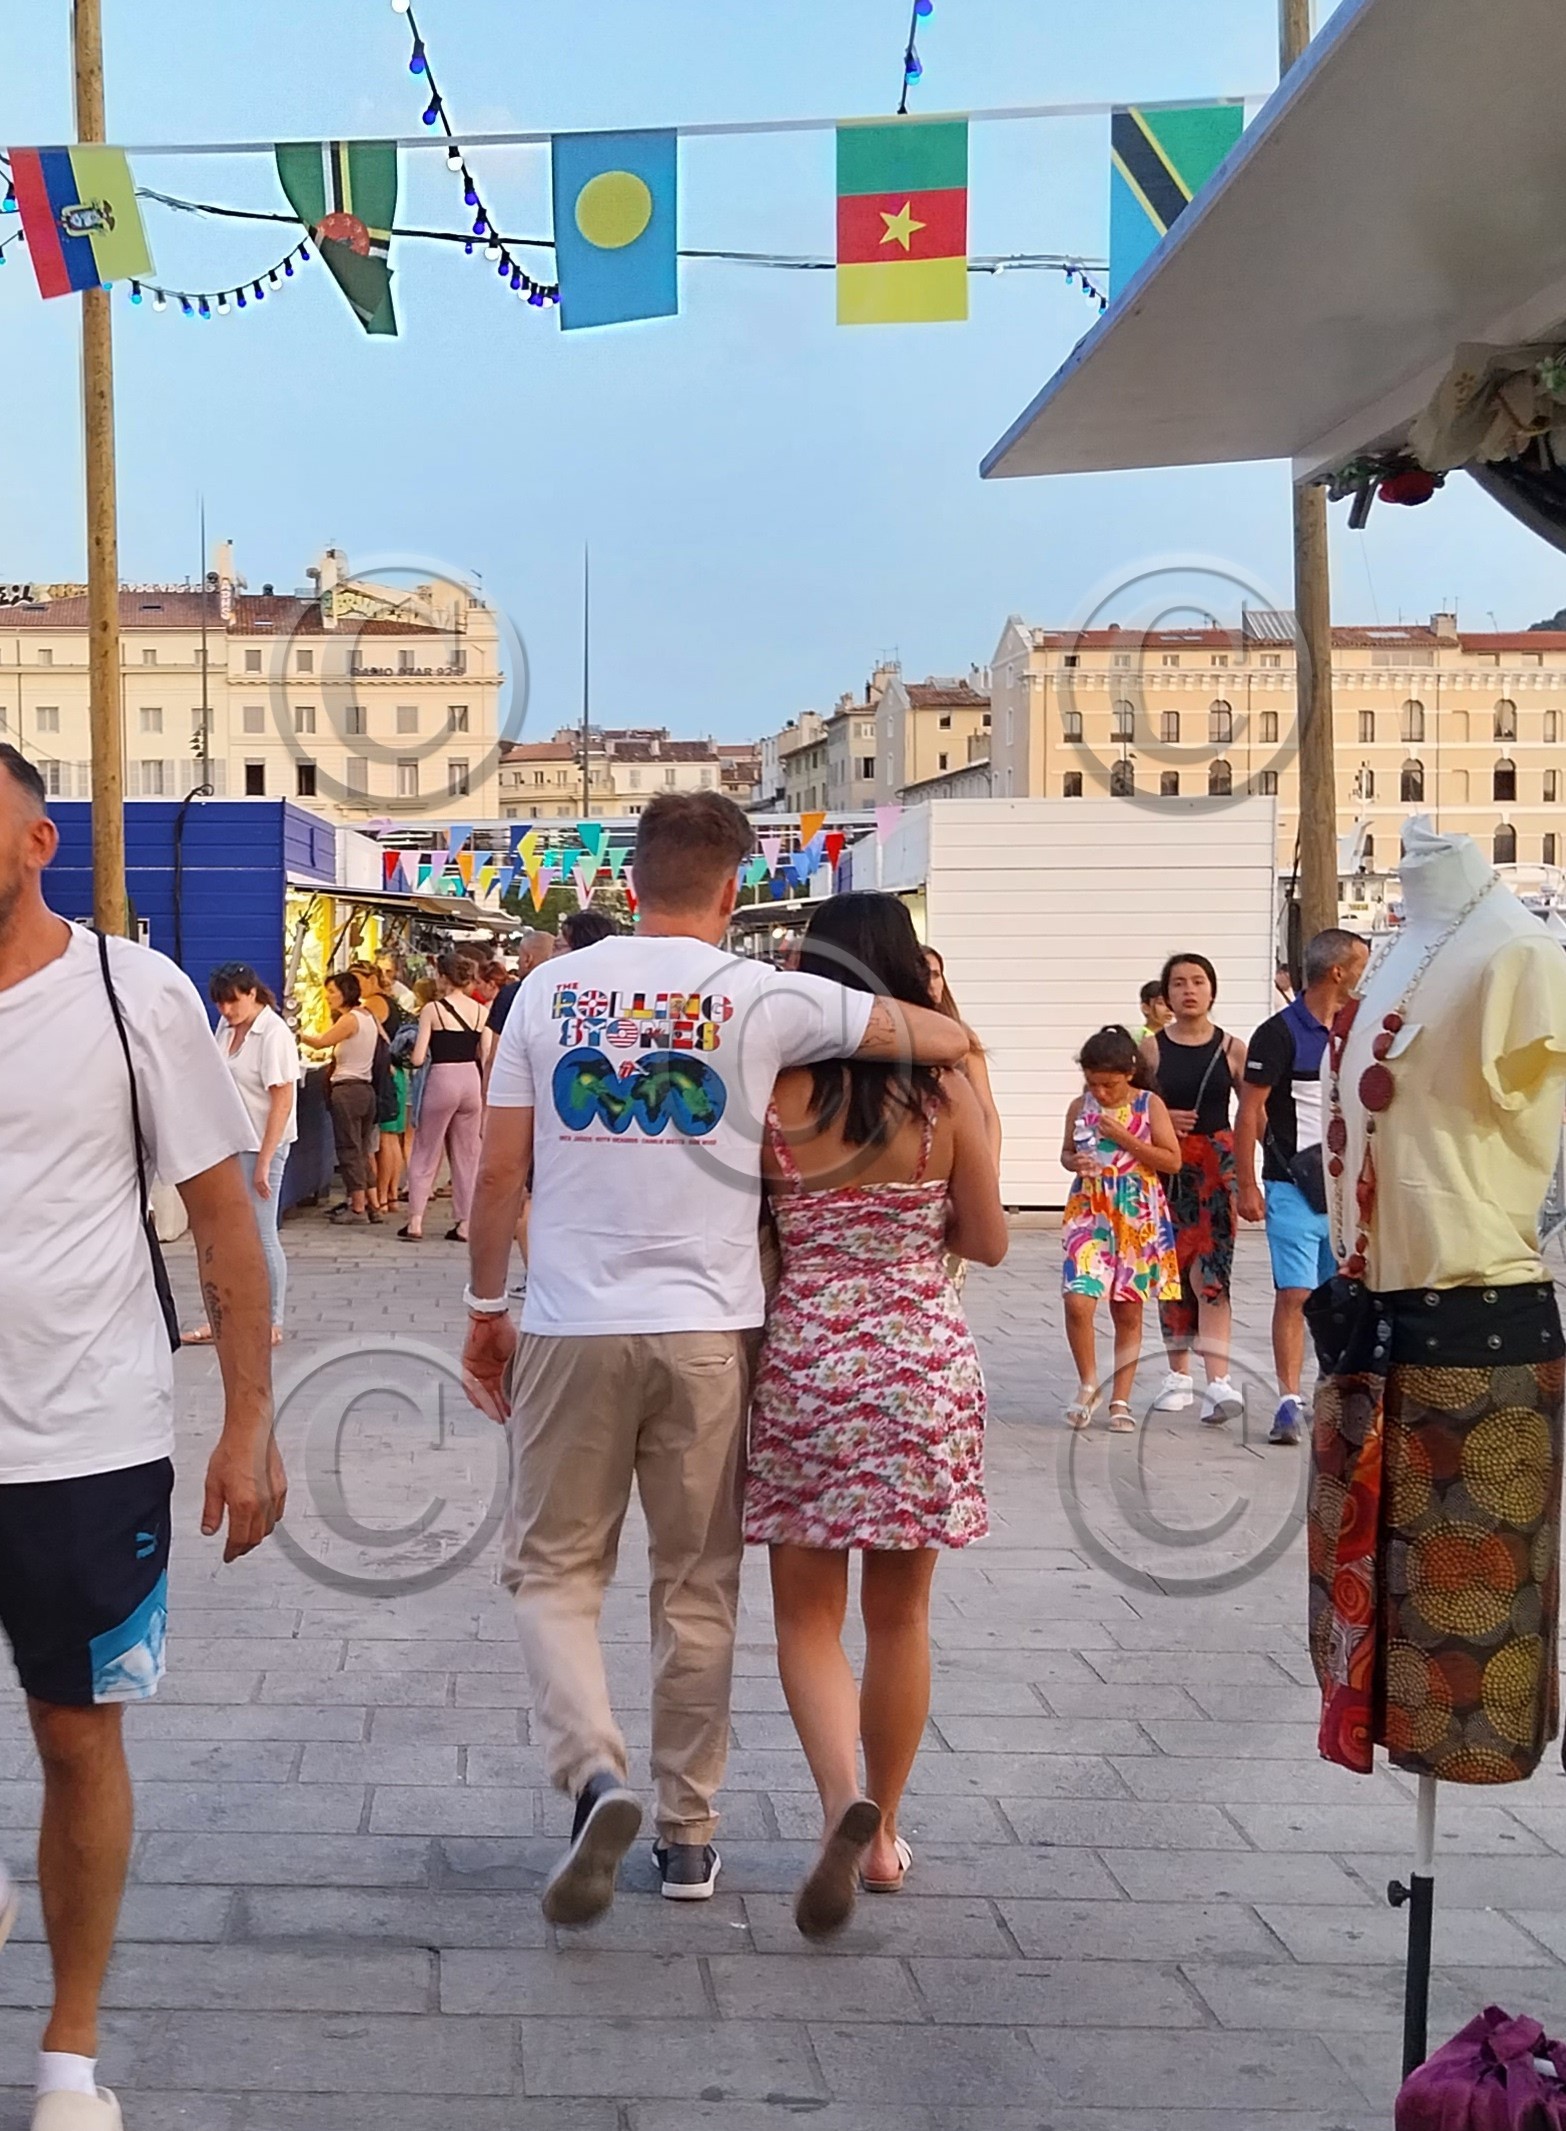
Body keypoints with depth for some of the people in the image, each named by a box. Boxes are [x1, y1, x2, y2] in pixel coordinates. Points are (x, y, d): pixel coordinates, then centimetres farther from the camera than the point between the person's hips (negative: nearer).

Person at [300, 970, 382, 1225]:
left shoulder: (350, 1020, -13)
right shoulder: (366, 1016, 13)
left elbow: (321, 1042, -12)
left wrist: (299, 1036, 0)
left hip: (347, 1089, -9)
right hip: (366, 1087, 9)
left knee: (349, 1149, -3)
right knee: (363, 1149, 12)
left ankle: (357, 1207, -2)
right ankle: (371, 1204, 13)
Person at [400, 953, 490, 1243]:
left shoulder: (433, 1009, -8)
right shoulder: (482, 1011, 3)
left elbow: (418, 1059, -10)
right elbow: (487, 1059, 3)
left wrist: (412, 1046, 12)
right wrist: (485, 1097, 12)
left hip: (441, 1080, -4)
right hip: (472, 1081, 4)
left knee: (425, 1153, 7)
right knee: (466, 1156, 12)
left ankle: (415, 1221, 2)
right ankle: (464, 1224, 12)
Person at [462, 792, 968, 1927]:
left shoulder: (552, 988, 3)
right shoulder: (766, 1000, -3)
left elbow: (499, 1171, 3)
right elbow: (948, 1042, 1)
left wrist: (487, 1306, 14)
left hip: (572, 1327, 1)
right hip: (707, 1330, 0)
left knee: (553, 1568, 11)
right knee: (698, 1585, 11)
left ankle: (597, 1770, -11)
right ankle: (689, 1829, 20)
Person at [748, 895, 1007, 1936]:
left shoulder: (775, 1090, -6)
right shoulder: (947, 1092, -5)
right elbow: (989, 1242, 3)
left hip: (804, 1356, -1)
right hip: (923, 1362, 1)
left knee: (807, 1613, 8)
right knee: (899, 1615, 15)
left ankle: (845, 1800, -16)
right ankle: (882, 1834, 25)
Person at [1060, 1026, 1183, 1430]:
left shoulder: (1150, 1105, -4)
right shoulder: (1080, 1107, 3)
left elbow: (1172, 1161, -7)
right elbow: (1067, 1152, 17)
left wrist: (1124, 1139, -15)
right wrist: (1074, 1162, -7)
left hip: (1138, 1217, -1)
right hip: (1089, 1212, 1)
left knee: (1128, 1311, 6)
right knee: (1078, 1301, -14)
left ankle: (1120, 1399, 17)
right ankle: (1088, 1384, 8)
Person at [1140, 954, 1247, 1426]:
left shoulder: (1232, 1049, 3)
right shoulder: (1152, 1048, 5)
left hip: (1218, 1161, -2)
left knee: (1210, 1269, -13)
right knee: (1171, 1267, 7)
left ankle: (1218, 1382, -19)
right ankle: (1178, 1375, 21)